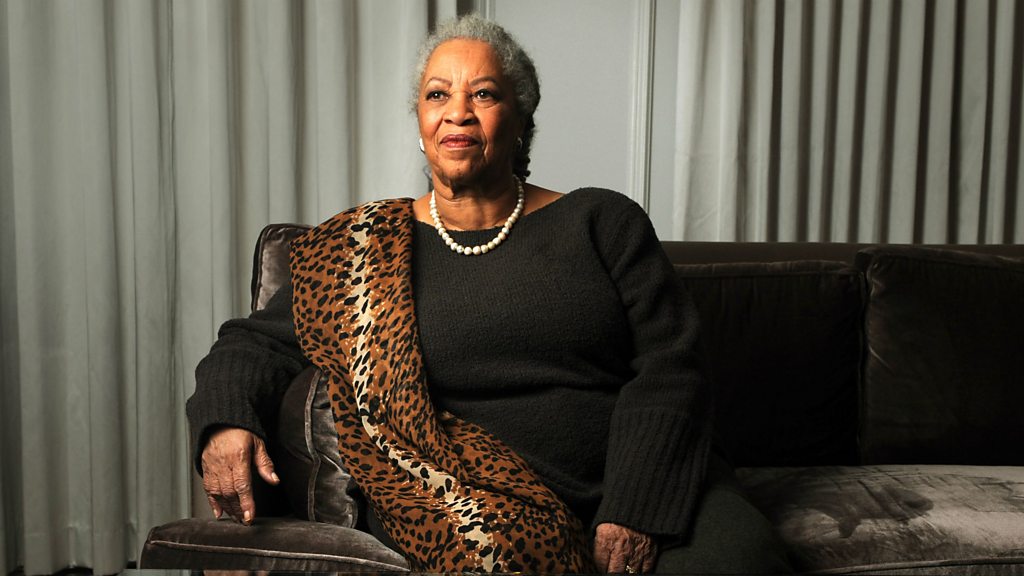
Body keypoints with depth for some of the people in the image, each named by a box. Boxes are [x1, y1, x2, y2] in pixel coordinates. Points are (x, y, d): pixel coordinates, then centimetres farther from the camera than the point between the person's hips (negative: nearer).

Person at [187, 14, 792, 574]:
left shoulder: (602, 222, 8)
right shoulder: (365, 247, 11)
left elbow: (668, 369, 1)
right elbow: (257, 341, 13)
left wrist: (635, 510, -12)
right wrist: (225, 420, -10)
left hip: (648, 488, 1)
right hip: (479, 500, 0)